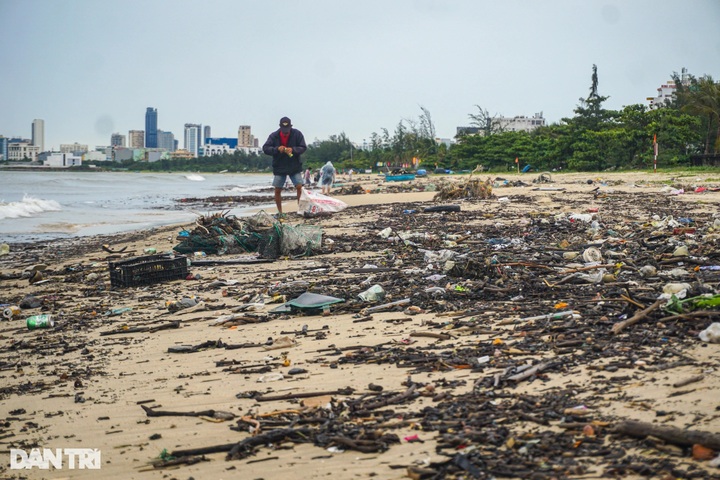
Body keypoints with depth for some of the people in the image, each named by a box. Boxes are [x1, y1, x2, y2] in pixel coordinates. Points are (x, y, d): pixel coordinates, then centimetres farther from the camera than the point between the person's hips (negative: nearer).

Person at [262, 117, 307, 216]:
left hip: (295, 167, -1)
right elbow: (265, 148, -9)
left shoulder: (297, 134, -6)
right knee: (277, 190, 1)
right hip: (279, 167, 1)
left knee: (299, 187, -12)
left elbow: (303, 148, -7)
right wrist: (277, 149, -26)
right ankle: (279, 212, 14)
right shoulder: (274, 136, -6)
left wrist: (293, 149, -25)